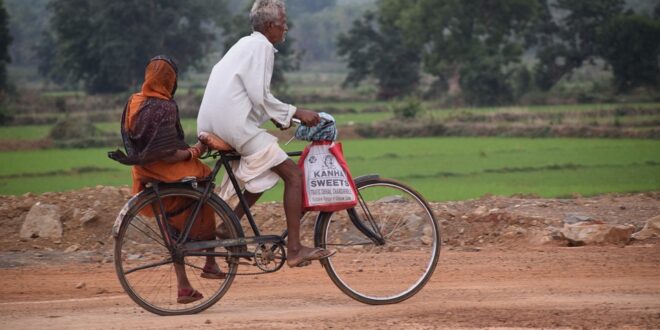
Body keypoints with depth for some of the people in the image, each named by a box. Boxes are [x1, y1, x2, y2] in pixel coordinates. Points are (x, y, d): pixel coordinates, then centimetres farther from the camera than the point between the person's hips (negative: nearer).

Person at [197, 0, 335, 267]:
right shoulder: (262, 46, -9)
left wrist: (274, 116, 24)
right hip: (237, 126, -10)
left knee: (266, 173, 25)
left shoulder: (245, 44, 21)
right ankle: (294, 250, -12)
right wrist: (295, 113, -9)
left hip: (212, 125, 10)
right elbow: (260, 96, -16)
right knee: (294, 175, -8)